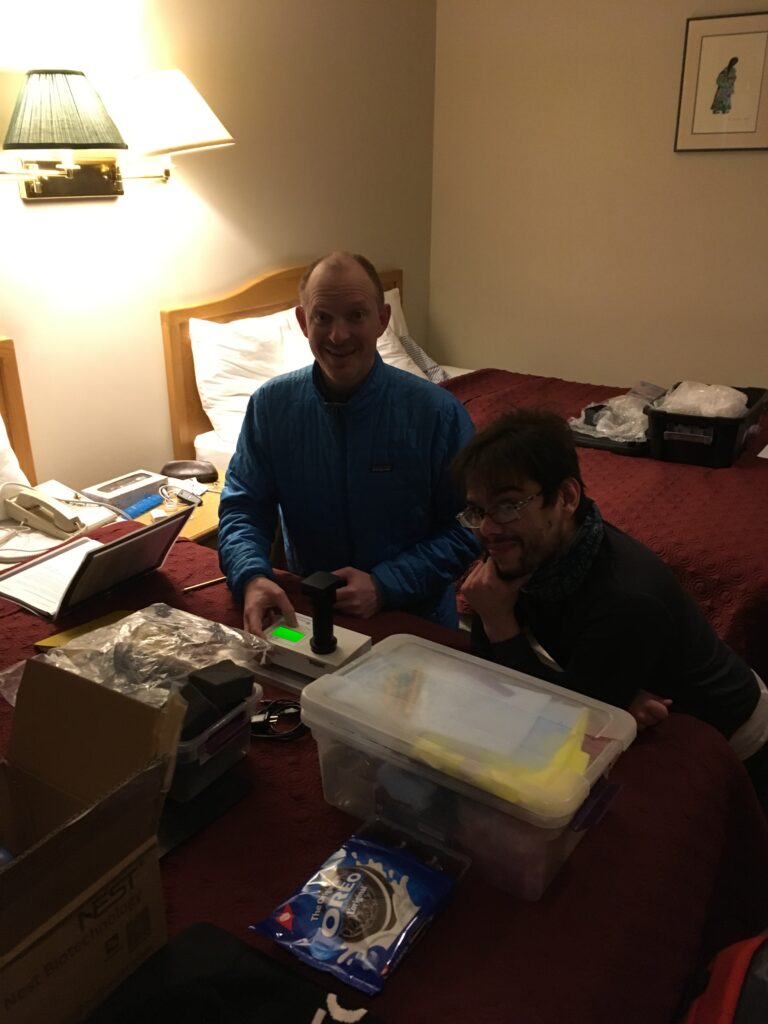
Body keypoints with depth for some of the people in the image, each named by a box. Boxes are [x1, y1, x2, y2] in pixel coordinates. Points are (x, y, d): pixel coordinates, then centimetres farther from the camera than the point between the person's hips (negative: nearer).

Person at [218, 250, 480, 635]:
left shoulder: (439, 412, -11)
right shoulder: (269, 405, -2)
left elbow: (466, 528, -8)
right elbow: (242, 506, 1)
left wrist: (384, 585, -19)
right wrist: (253, 577, -20)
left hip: (416, 620, -2)